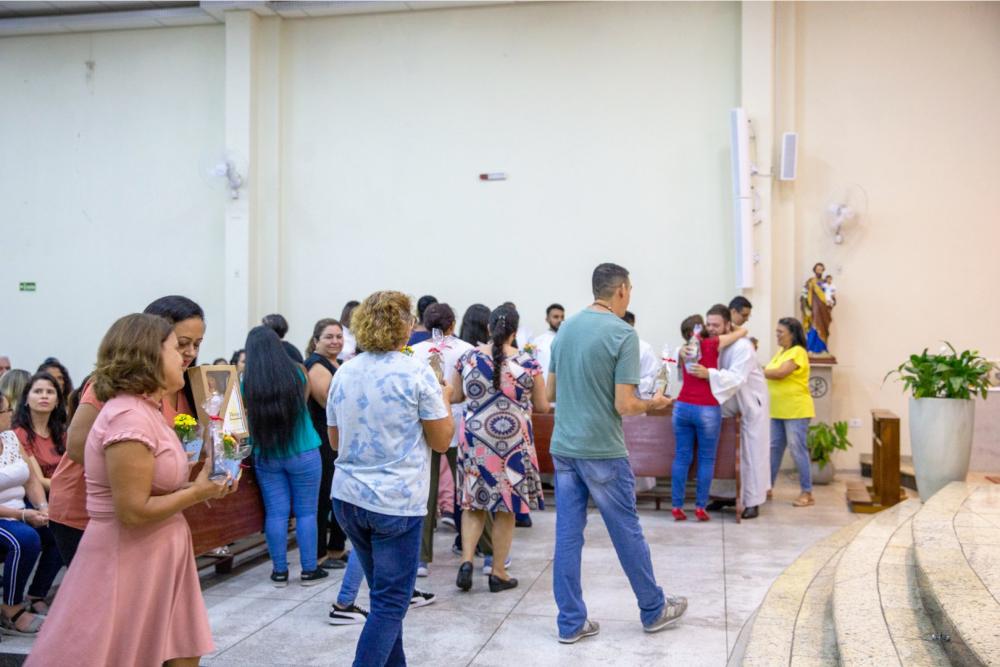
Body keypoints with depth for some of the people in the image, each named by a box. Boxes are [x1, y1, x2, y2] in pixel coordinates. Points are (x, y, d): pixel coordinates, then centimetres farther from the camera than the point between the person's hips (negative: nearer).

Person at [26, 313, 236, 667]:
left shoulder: (144, 411, 10)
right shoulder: (129, 417, -22)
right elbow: (134, 511, -24)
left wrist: (200, 487, 2)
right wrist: (197, 492, -15)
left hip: (155, 558, 10)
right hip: (129, 564, -9)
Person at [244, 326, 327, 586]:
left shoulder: (246, 381, -6)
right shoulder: (297, 373, -6)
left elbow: (244, 418, 5)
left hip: (265, 455, 1)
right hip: (303, 453, -1)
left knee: (276, 513, 8)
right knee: (306, 512, 7)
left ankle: (280, 571, 15)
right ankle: (309, 570, 14)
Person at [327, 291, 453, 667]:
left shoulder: (343, 375, 4)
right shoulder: (417, 374, -11)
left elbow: (335, 441, 13)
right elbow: (442, 441, -5)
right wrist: (444, 399, 10)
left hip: (348, 497, 6)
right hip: (396, 502, -6)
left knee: (384, 594, 20)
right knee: (390, 603, 3)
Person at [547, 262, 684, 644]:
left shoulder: (565, 329, 7)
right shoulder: (623, 334, -13)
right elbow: (624, 406, -16)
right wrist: (653, 404, 3)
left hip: (563, 448, 6)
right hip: (603, 451, -6)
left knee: (568, 535, 8)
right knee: (627, 533, 10)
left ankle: (571, 622, 14)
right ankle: (654, 610, 27)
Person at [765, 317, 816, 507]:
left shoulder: (798, 352, -12)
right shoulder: (780, 352, 15)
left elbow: (779, 373, -22)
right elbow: (772, 375, 13)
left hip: (796, 411, -8)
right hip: (778, 410, 8)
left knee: (798, 449, -5)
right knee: (774, 448, 11)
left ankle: (807, 493, 3)